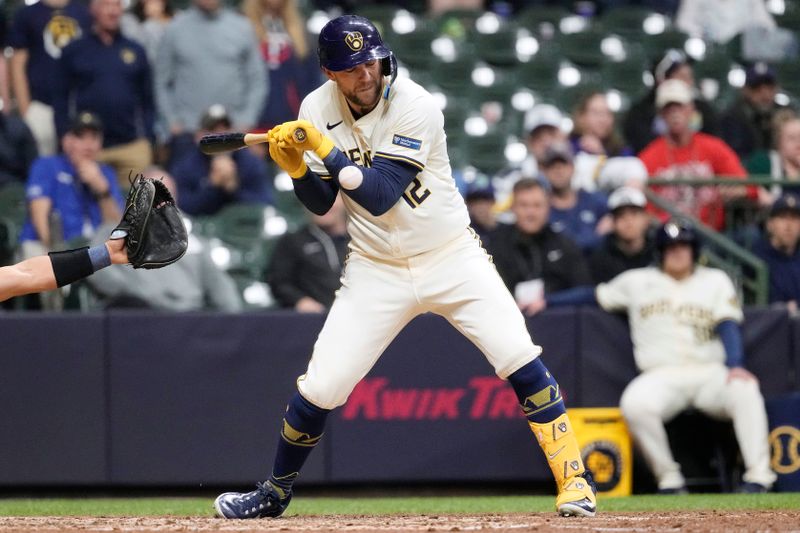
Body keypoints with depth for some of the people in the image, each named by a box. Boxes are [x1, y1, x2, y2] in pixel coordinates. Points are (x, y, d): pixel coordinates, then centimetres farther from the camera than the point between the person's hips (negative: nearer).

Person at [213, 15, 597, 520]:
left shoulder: (415, 107, -21)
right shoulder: (317, 109, -6)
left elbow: (380, 197, -27)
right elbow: (321, 203, 0)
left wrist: (326, 149, -33)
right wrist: (296, 166, -19)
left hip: (451, 257, -3)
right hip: (376, 268, 3)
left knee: (520, 359, -17)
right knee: (320, 388, -3)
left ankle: (573, 478, -5)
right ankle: (276, 492, 20)